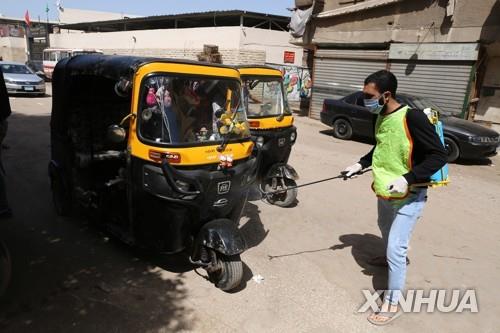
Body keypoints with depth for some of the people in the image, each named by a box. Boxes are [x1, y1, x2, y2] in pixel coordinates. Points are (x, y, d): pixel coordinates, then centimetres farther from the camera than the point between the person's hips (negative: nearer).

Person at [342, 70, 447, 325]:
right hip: (384, 191, 8)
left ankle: (392, 304, 9)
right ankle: (389, 257, 60)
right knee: (385, 229, 30)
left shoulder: (412, 118, -25)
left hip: (409, 195, -8)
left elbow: (438, 155, -23)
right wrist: (361, 164, 5)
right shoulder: (381, 117, -1)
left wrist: (407, 179, -31)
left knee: (396, 248, -6)